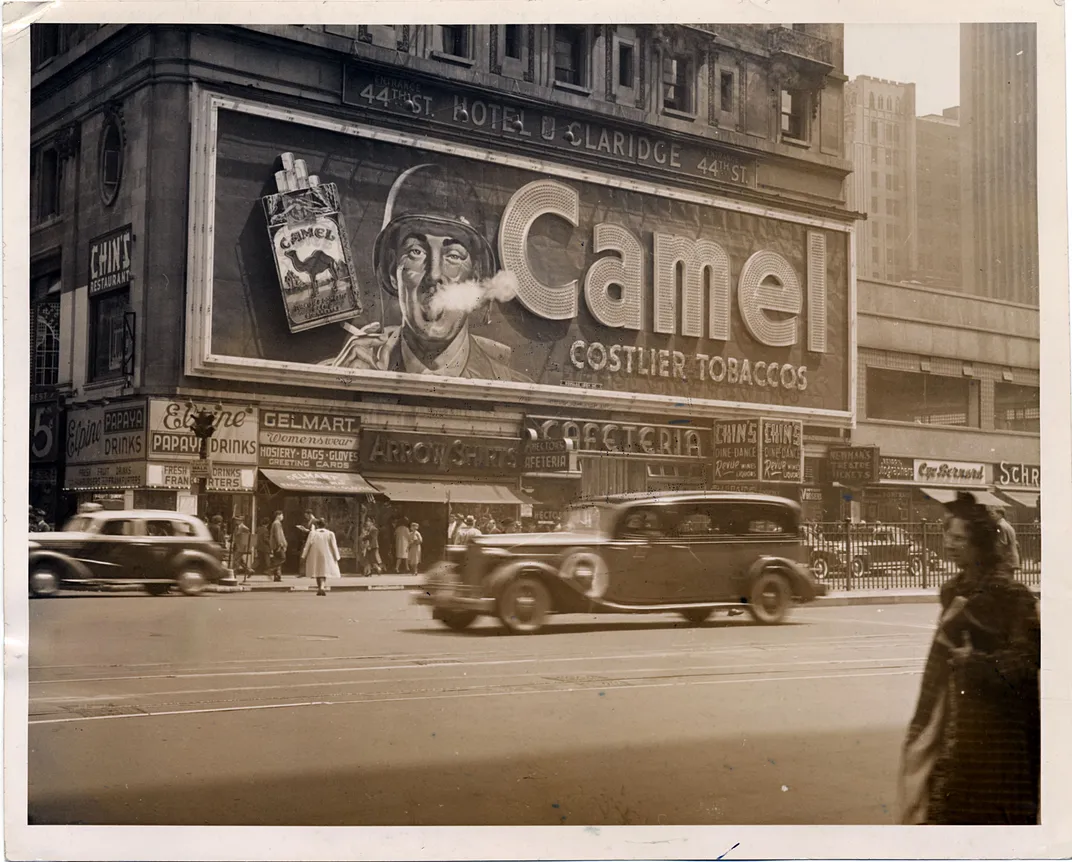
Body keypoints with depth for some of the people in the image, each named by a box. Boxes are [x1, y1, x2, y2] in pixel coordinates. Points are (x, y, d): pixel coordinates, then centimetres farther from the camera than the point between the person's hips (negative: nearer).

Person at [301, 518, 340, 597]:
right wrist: (336, 557, 2)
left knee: (318, 572, 15)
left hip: (315, 557, 1)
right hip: (326, 557, -1)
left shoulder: (312, 533, -3)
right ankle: (322, 587, -21)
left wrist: (303, 556, 2)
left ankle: (320, 588, 17)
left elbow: (307, 545, -3)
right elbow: (334, 546, -4)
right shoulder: (330, 534, -4)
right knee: (325, 572, 3)